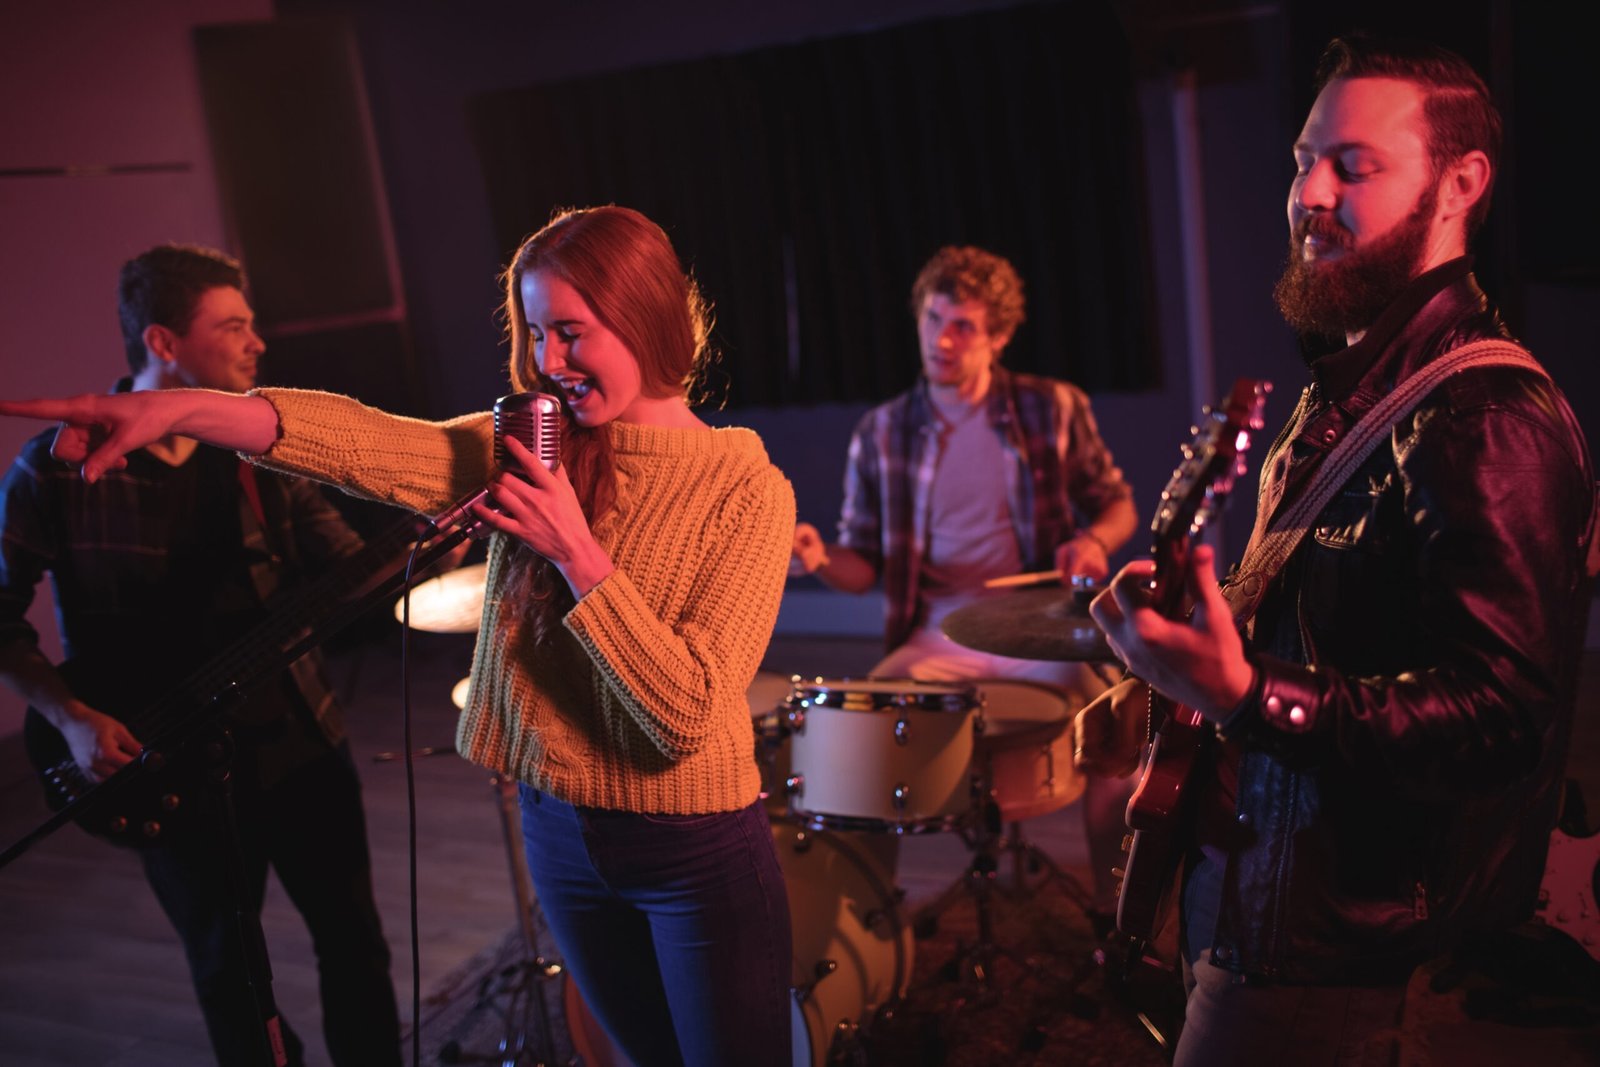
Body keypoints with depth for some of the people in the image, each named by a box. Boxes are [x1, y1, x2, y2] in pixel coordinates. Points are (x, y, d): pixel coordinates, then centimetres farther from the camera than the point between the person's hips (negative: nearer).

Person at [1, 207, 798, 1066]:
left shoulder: (746, 491, -15)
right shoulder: (530, 447, -2)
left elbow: (686, 714, -22)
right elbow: (363, 442, -19)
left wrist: (574, 552, -25)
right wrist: (177, 408, -32)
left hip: (699, 859, -5)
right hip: (558, 831, 5)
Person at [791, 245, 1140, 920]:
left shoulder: (1053, 410, 2)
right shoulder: (882, 433, 5)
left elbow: (1117, 504, 13)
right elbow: (864, 566, 7)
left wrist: (1095, 541, -11)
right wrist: (819, 558, -16)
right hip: (932, 642, 1)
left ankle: (1114, 916, 1)